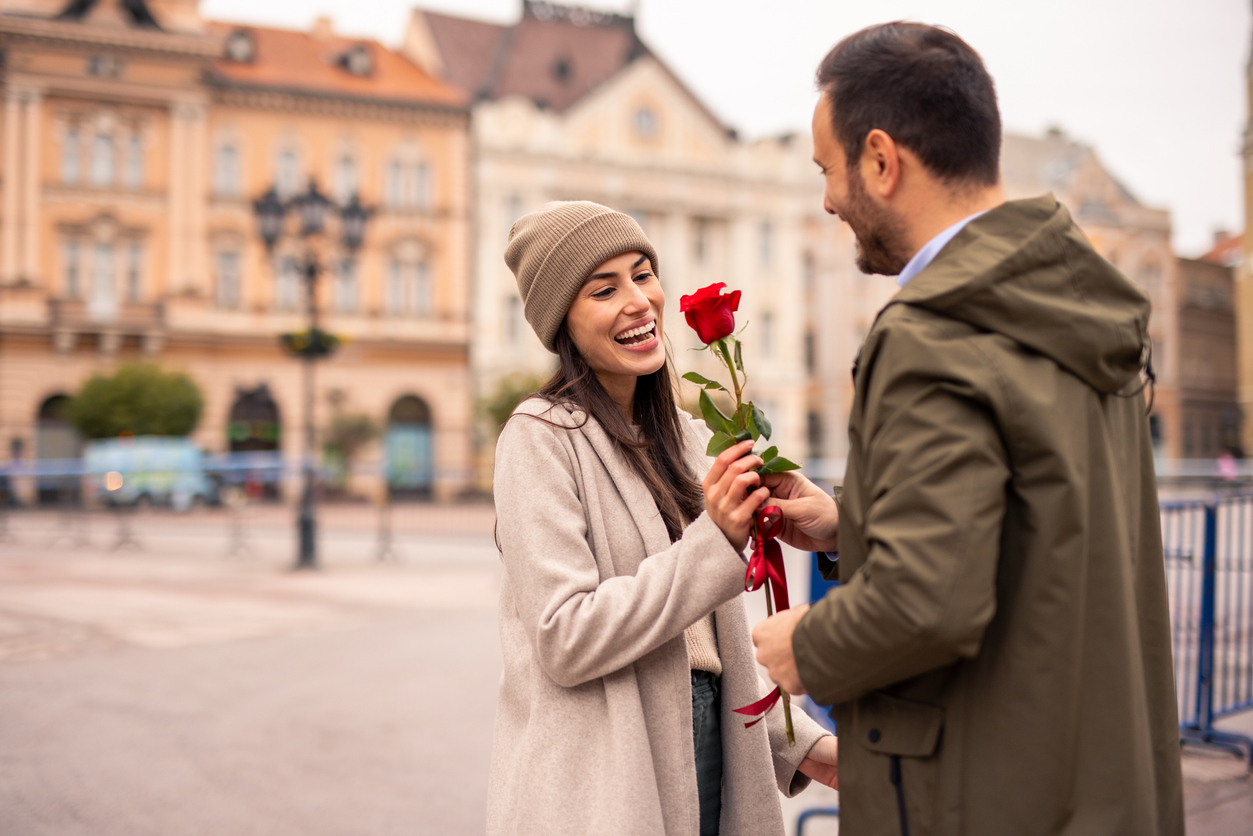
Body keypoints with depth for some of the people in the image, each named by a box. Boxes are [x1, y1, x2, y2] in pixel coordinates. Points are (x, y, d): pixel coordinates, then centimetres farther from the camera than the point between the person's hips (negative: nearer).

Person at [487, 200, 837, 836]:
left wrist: (799, 743, 8)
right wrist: (713, 542, -22)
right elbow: (565, 640, -19)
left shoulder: (682, 436, 10)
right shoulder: (541, 437, -12)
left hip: (707, 757, 6)